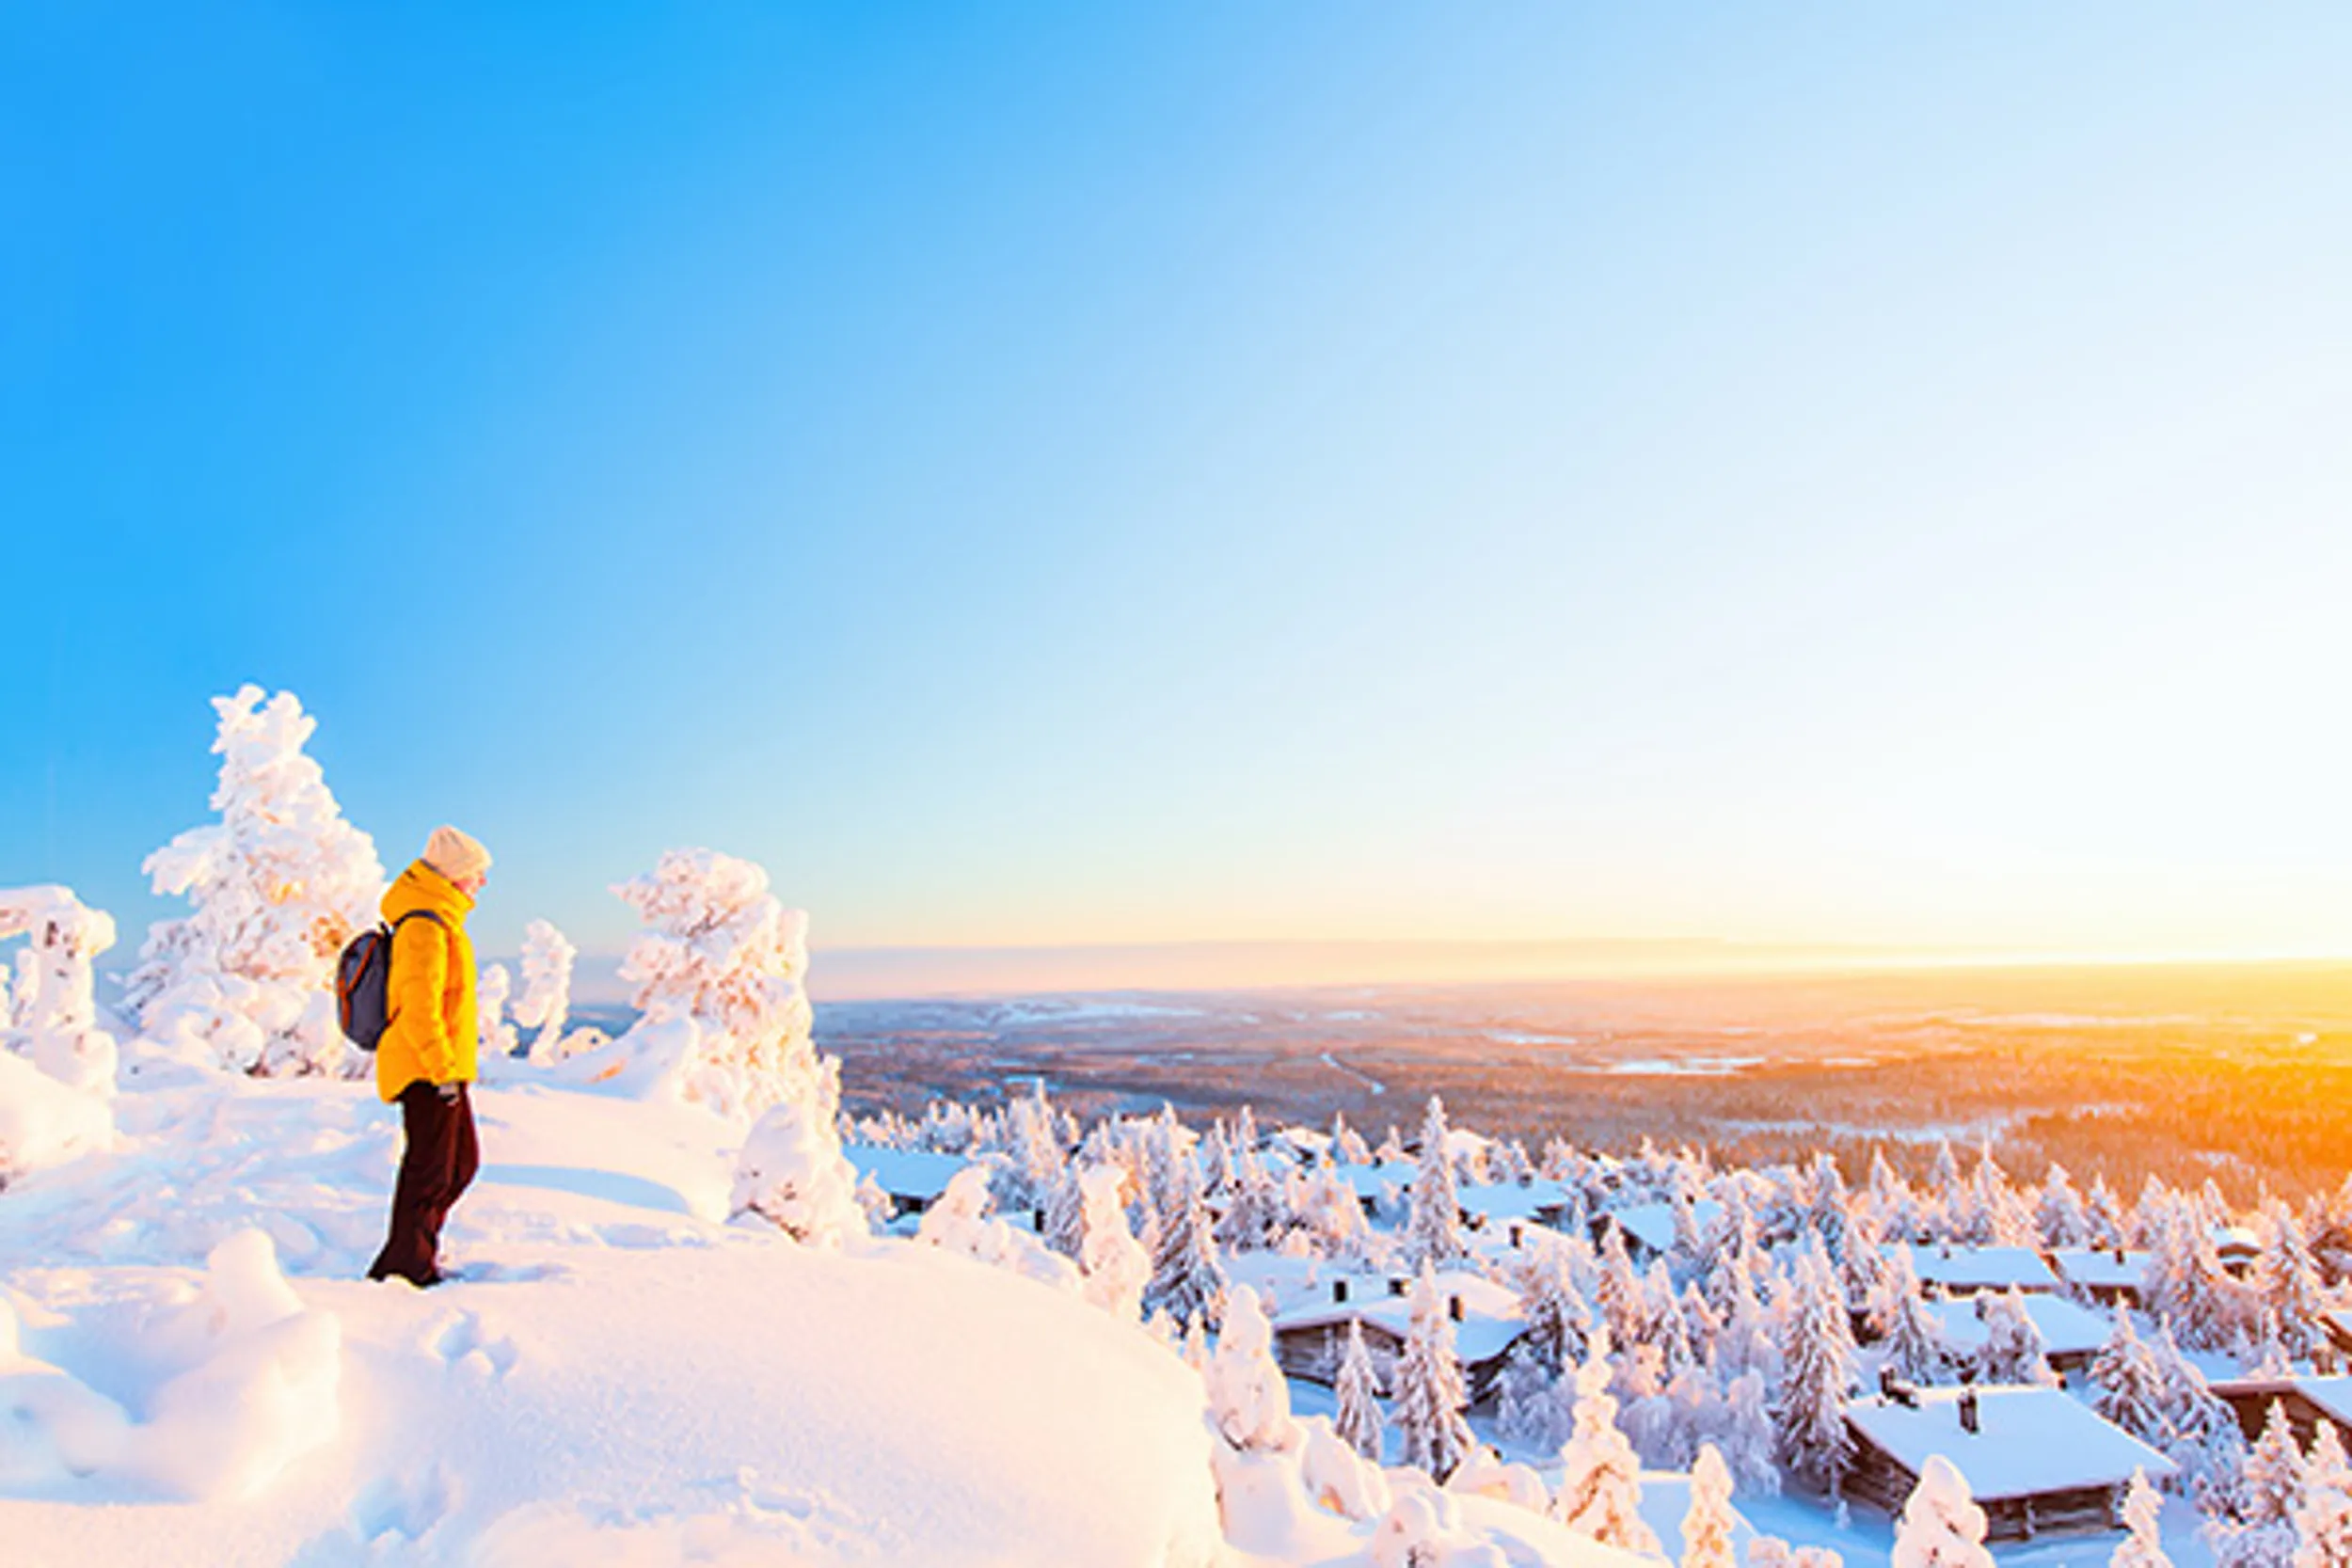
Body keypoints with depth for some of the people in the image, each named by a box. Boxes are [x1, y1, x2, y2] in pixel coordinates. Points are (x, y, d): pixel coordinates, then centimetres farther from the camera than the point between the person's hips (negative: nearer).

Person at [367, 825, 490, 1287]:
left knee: (462, 1161, 18)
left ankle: (418, 1249, 29)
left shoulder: (438, 920, 15)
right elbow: (418, 1007, -24)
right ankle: (406, 1267, 11)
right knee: (430, 1167, -1)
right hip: (428, 1072, -10)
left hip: (440, 1068, 10)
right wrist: (444, 1069, -23)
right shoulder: (425, 927, -19)